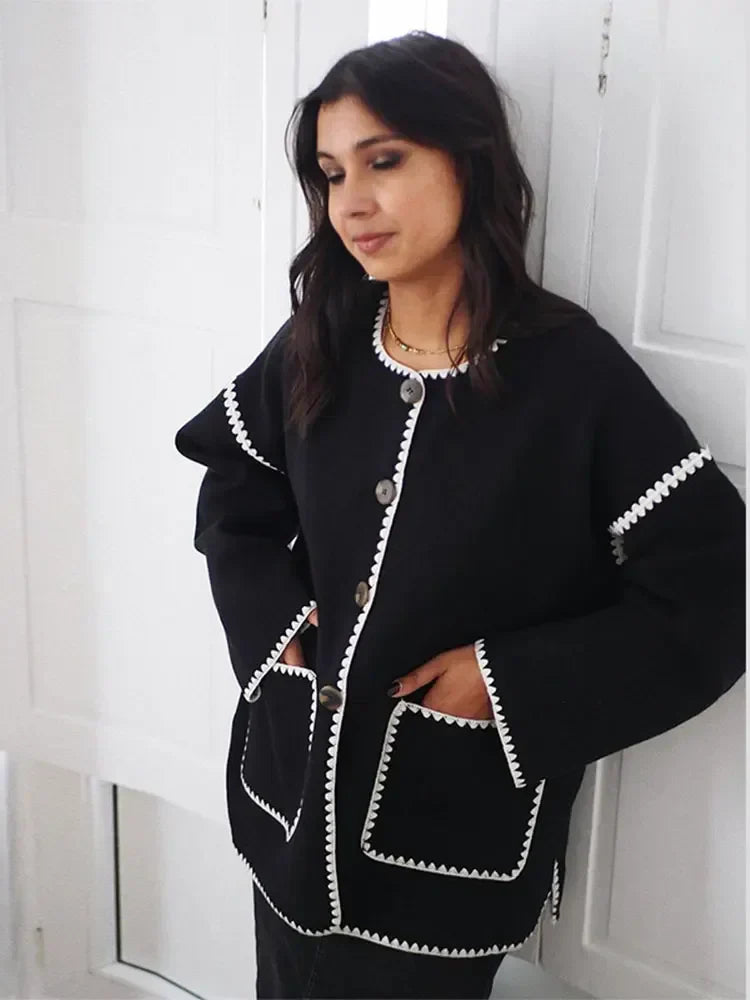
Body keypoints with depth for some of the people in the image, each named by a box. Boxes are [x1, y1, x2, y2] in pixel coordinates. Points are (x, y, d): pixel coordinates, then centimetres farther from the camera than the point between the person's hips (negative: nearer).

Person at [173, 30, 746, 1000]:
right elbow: (233, 490, 14)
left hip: (455, 836, -4)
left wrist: (511, 680, -18)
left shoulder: (573, 373, -17)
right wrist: (276, 616, -2)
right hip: (293, 793, 5)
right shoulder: (316, 347, -3)